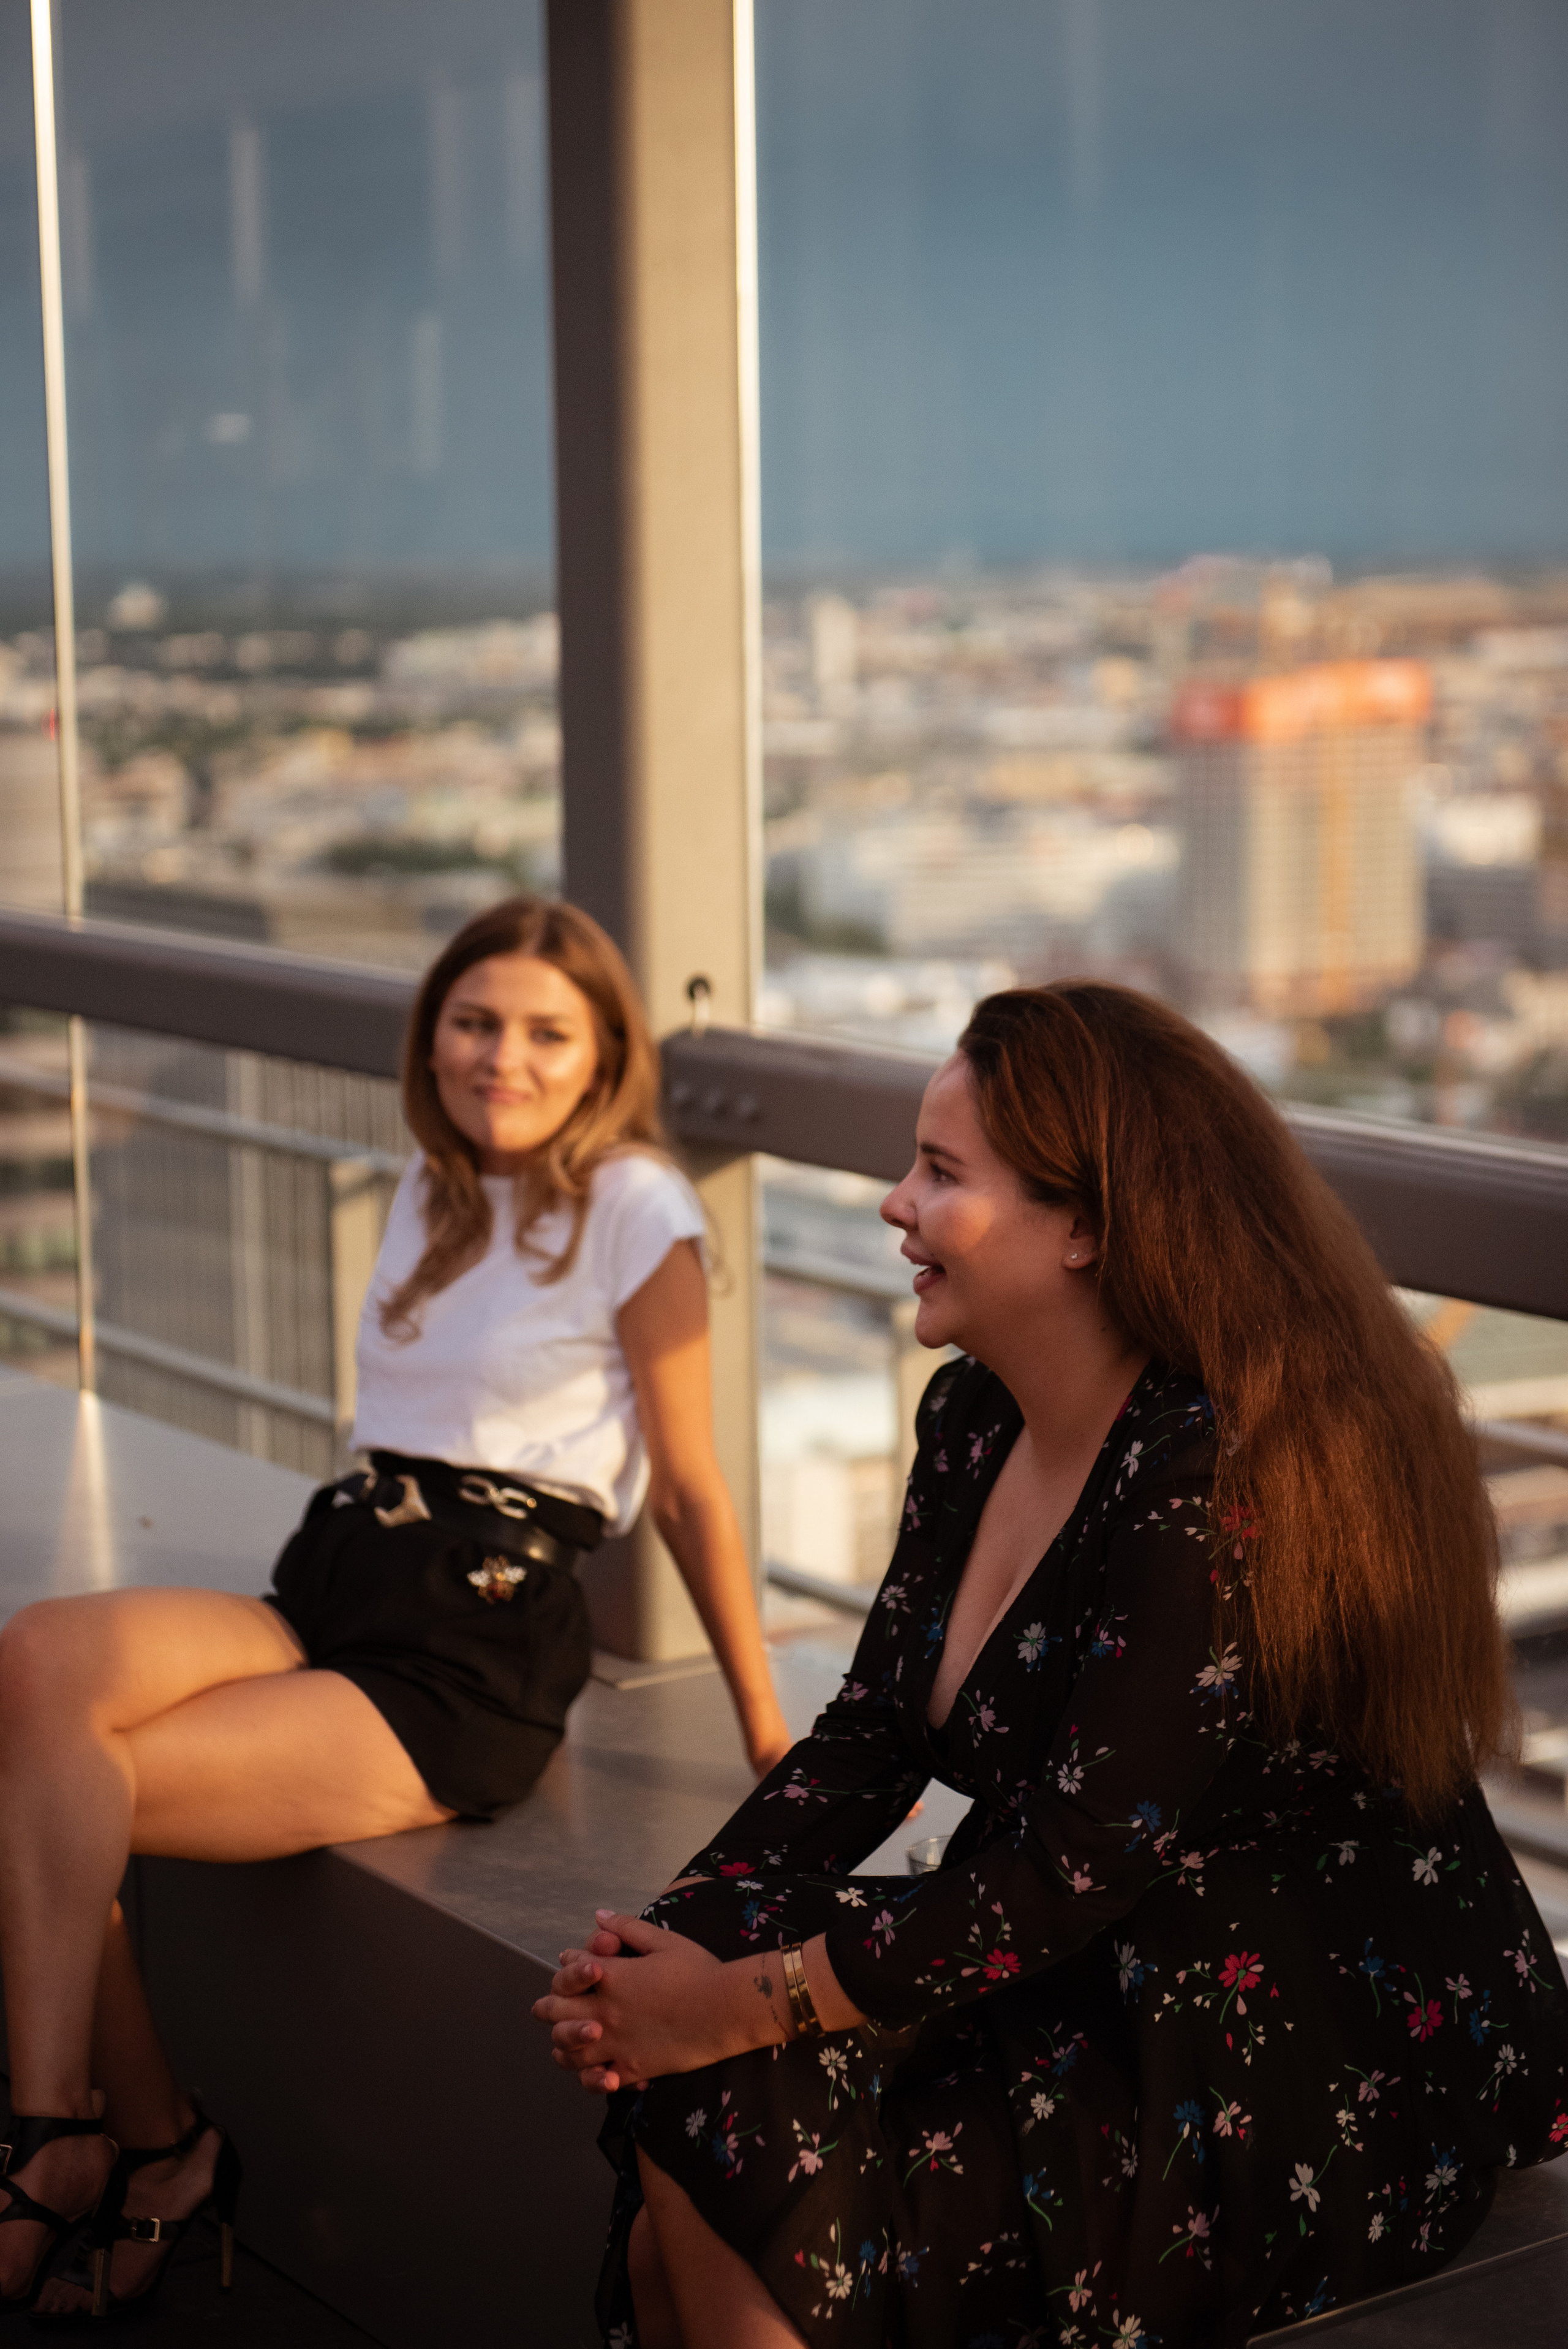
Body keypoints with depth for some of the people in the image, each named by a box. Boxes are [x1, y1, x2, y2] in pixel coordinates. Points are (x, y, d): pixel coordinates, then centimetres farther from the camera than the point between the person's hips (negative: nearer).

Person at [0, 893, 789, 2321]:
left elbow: (690, 1489, -1)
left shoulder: (635, 1209, -5)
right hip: (334, 1585, 7)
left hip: (477, 1658, -7)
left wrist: (764, 1726, 3)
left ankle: (154, 2147, -5)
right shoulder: (436, 1195, 18)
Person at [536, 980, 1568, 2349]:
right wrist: (672, 1942, -8)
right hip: (1112, 2003, 8)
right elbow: (872, 1735, 7)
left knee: (749, 2137, -16)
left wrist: (735, 2007, -19)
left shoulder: (1223, 1480, -24)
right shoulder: (979, 1420, 5)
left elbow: (1072, 1869, -25)